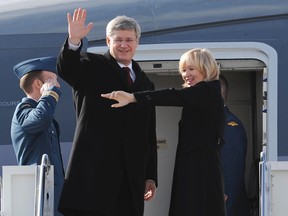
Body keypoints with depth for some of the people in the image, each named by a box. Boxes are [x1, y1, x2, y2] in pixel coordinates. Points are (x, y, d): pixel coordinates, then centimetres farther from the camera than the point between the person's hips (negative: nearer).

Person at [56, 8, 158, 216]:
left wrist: (151, 176, 13)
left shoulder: (146, 84, 19)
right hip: (94, 173, -5)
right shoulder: (93, 66, 6)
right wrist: (74, 41, -34)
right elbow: (66, 68, -16)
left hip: (131, 178, 5)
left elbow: (149, 135, 18)